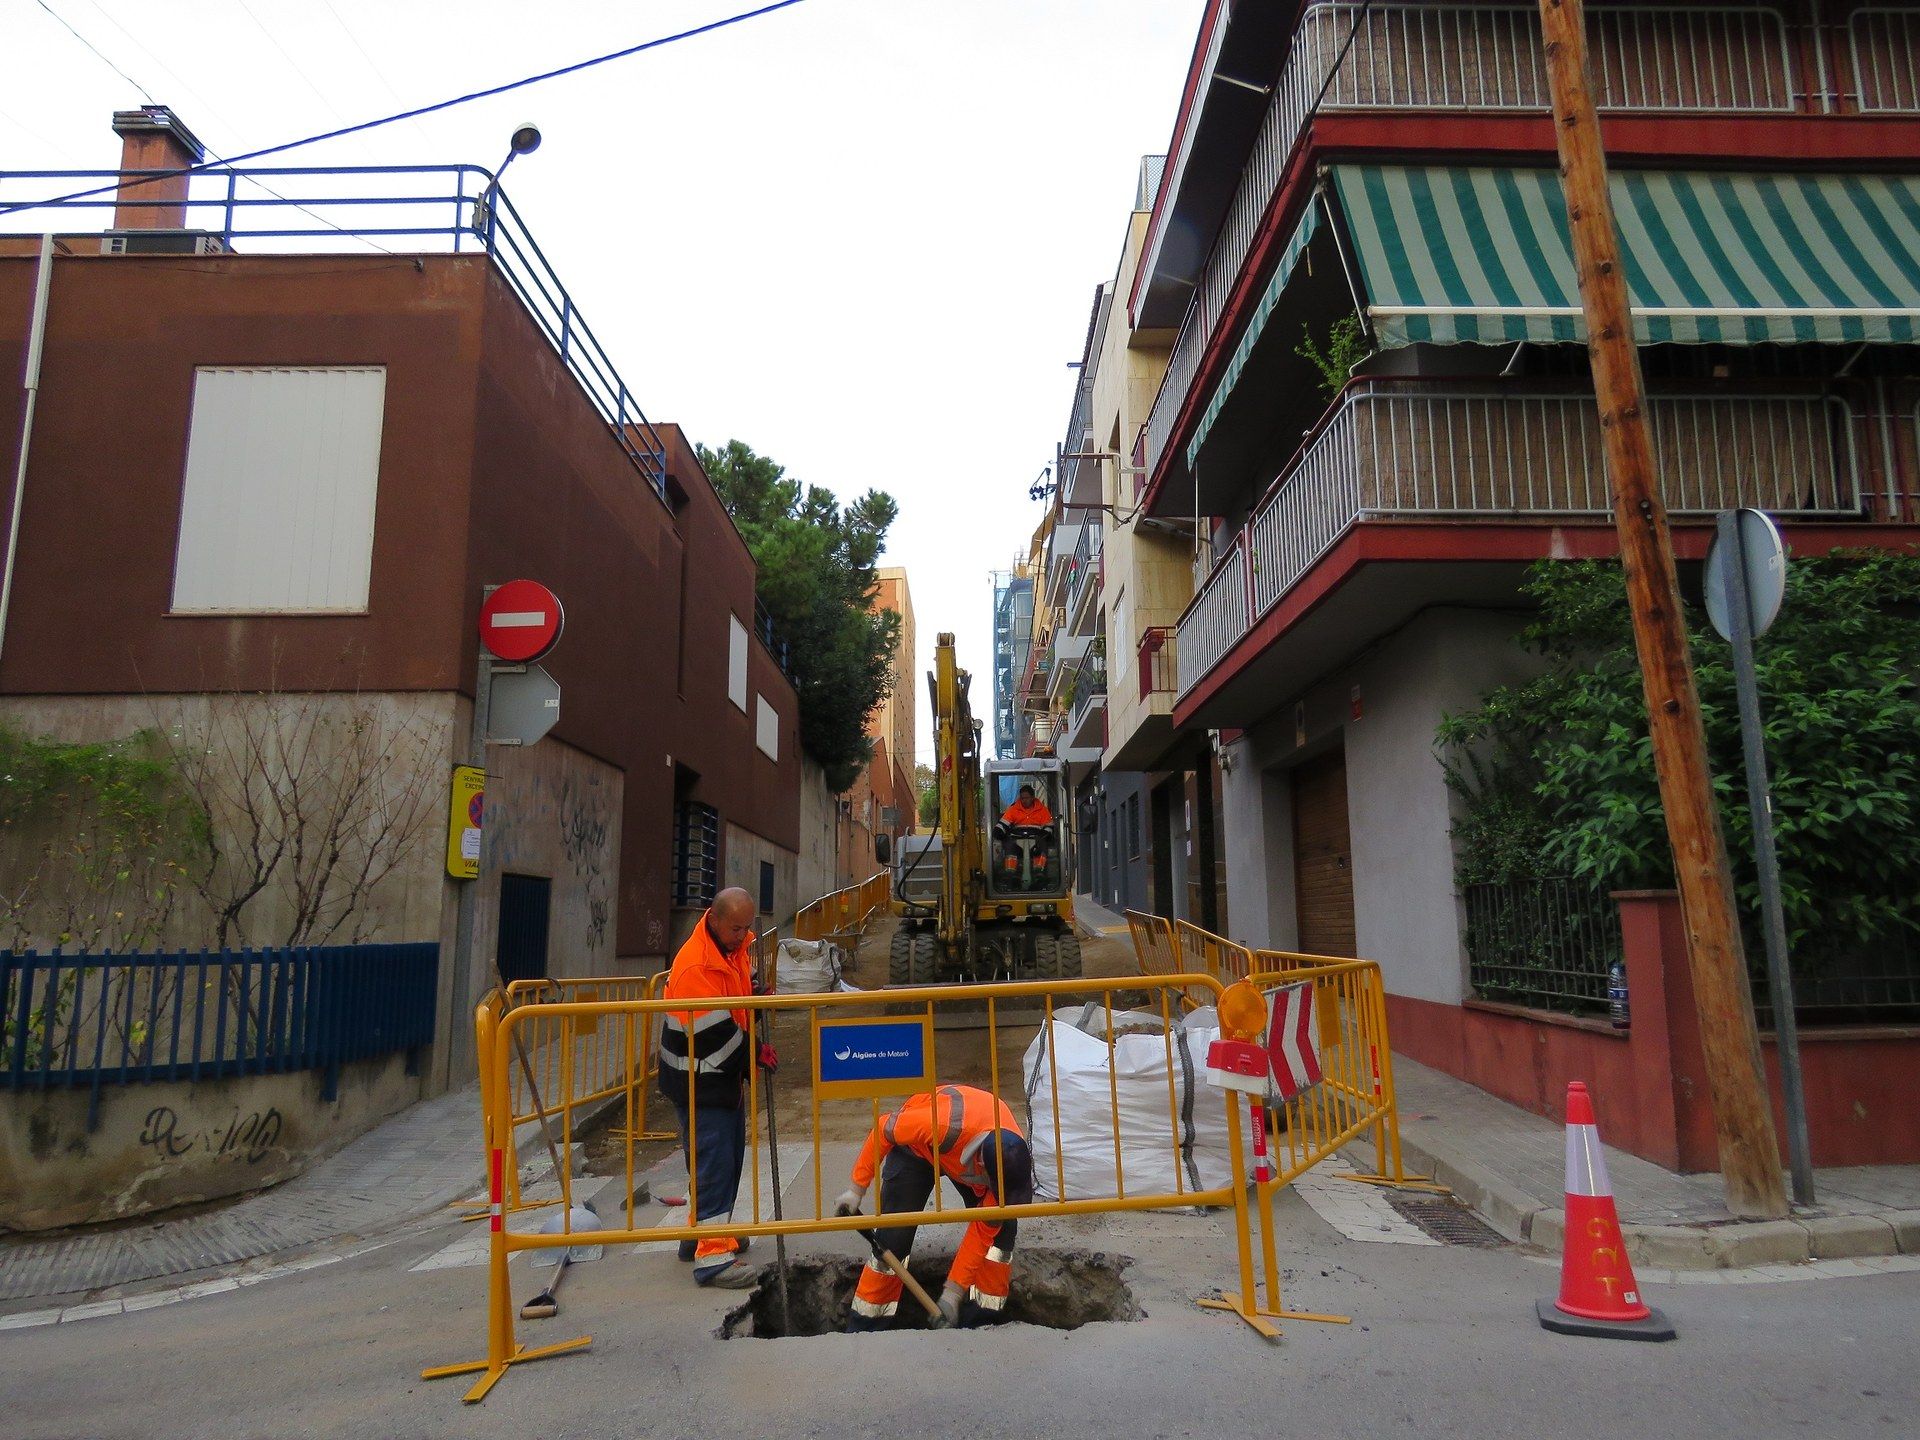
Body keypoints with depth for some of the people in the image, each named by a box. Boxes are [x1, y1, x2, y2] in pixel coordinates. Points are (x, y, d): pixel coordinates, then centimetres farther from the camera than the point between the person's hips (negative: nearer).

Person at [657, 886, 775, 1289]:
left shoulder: (738, 945, 3)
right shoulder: (694, 965, -27)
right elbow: (714, 1031, -27)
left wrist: (758, 995, -4)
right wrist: (752, 1055, -15)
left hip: (728, 1074, 9)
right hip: (698, 1080, -9)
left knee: (729, 1156, 18)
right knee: (711, 1163, -8)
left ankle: (702, 1231, 34)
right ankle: (711, 1256, -3)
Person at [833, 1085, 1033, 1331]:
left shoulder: (1009, 1158, -31)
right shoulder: (944, 1125, -46)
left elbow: (982, 1231, -19)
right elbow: (882, 1130, -27)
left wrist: (953, 1292, -18)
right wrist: (857, 1190, -19)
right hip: (917, 1146, -3)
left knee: (1000, 1226, -13)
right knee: (893, 1236, -13)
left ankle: (986, 1315, 1)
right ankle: (865, 1324, 3)